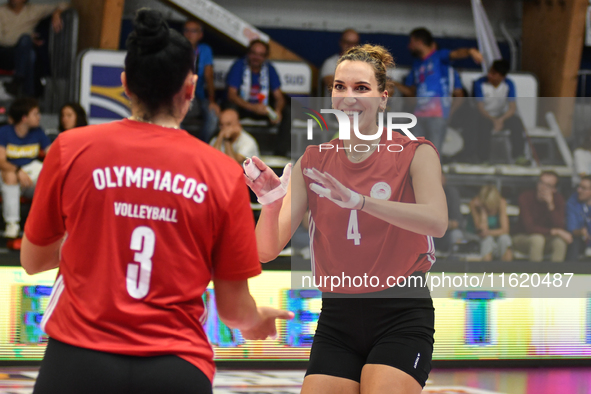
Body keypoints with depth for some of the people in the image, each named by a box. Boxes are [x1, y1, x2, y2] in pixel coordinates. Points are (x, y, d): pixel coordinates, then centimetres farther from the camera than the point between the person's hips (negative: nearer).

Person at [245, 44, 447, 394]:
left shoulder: (415, 153, -3)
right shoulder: (312, 163, 6)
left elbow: (437, 221, -23)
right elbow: (268, 250, -2)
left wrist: (358, 200, -34)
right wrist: (270, 202, -23)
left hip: (401, 317, -3)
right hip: (337, 321, 3)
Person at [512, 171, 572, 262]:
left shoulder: (558, 199, -9)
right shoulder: (526, 197, -19)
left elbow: (560, 227, -20)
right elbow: (529, 227, -26)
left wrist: (550, 205, -31)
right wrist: (554, 231, -33)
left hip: (545, 236, 3)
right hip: (523, 237, -3)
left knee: (560, 241, -29)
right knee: (537, 239, -37)